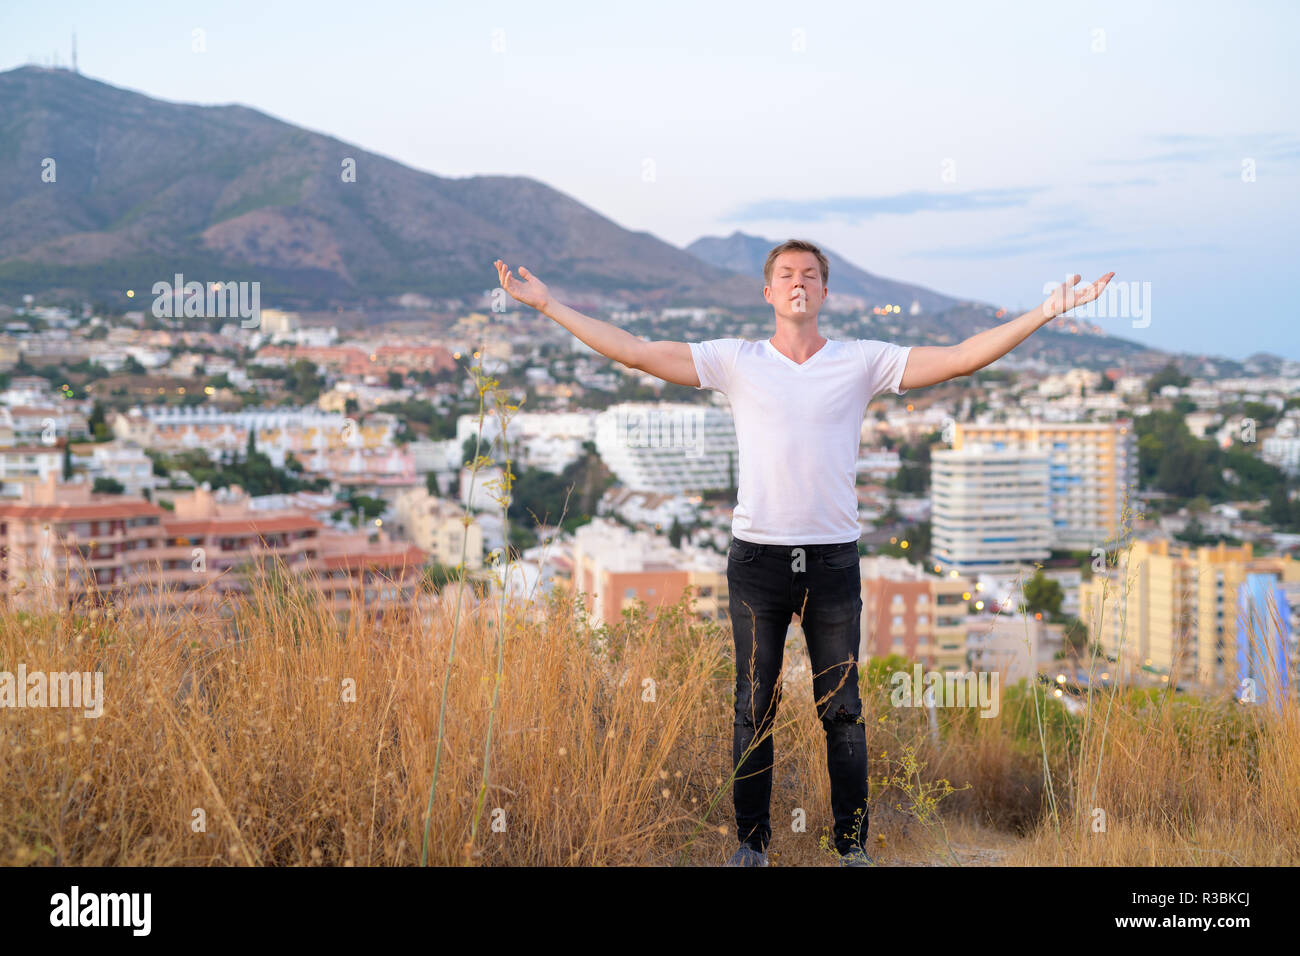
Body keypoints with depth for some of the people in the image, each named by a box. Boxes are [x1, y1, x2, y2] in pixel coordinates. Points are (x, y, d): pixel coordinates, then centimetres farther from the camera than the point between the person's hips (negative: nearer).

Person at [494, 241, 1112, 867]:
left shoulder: (863, 362, 4)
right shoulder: (735, 361, 4)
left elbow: (961, 358, 1)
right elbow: (635, 352, 1)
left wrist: (1046, 314, -5)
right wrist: (548, 306, -1)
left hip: (833, 558, 0)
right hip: (757, 557, 0)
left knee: (841, 709, 7)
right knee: (754, 707, 8)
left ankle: (853, 843, 18)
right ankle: (751, 841, 20)